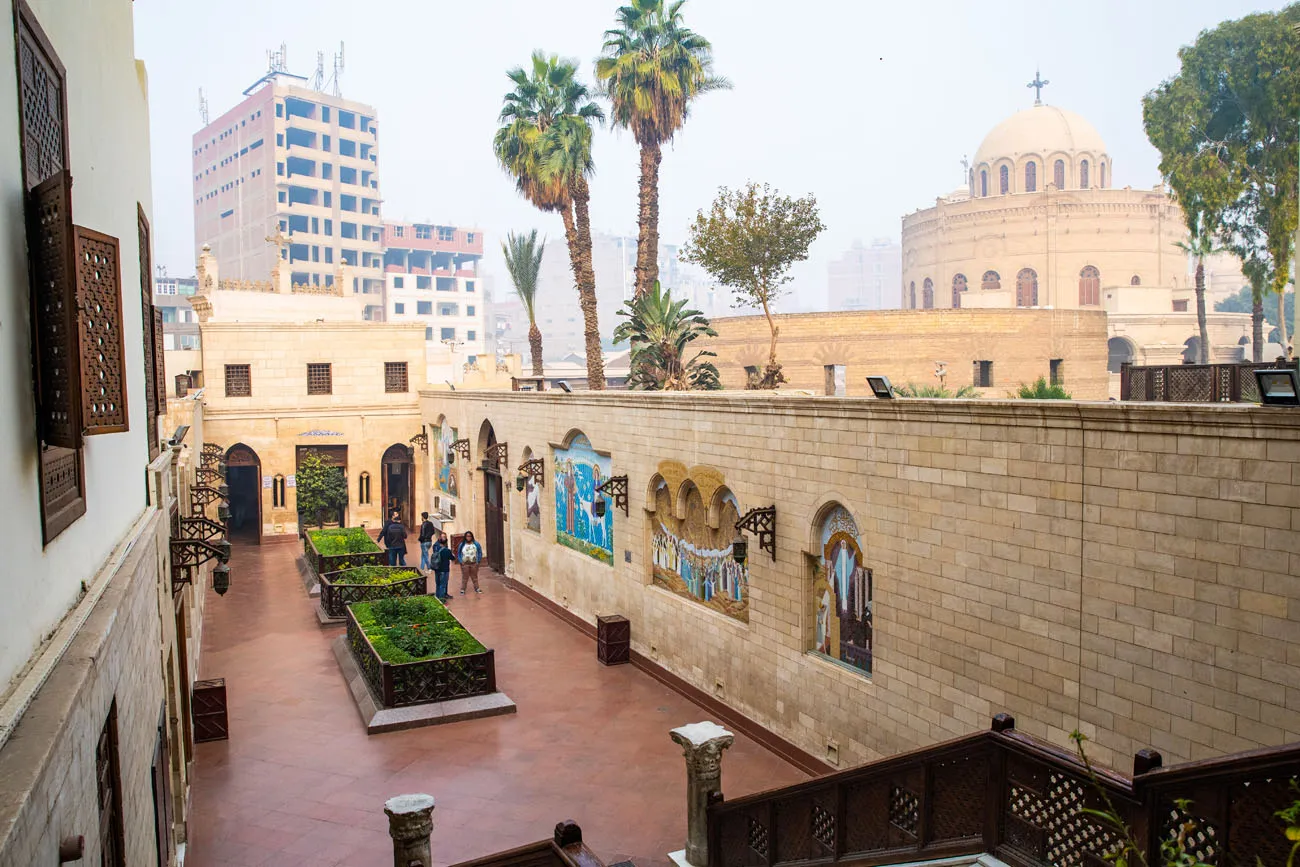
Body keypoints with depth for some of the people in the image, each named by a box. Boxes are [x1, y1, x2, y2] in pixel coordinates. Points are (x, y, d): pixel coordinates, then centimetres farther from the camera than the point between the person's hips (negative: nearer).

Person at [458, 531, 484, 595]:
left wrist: (478, 560, -4)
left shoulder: (476, 544, -2)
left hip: (474, 564, 1)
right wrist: (461, 561, -6)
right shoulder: (462, 545, -2)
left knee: (475, 577, 12)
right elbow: (459, 554, 5)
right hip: (465, 564, -1)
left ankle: (476, 588, 21)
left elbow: (480, 553, 4)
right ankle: (462, 590, 7)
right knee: (464, 578, 1)